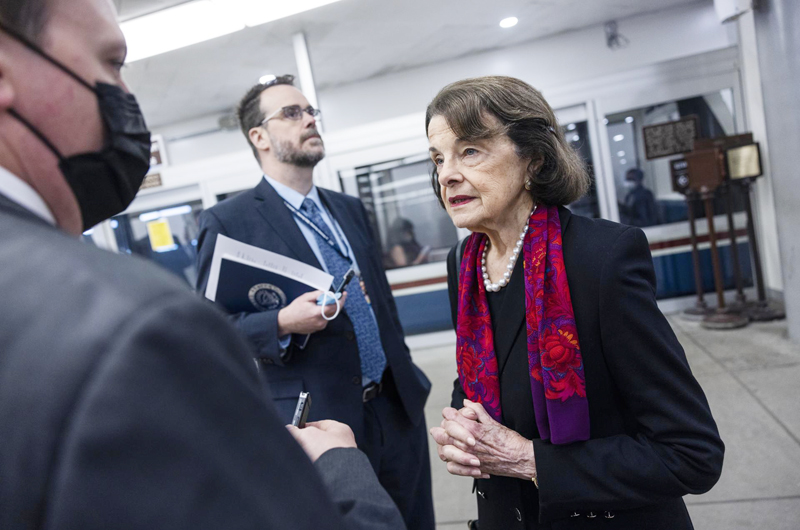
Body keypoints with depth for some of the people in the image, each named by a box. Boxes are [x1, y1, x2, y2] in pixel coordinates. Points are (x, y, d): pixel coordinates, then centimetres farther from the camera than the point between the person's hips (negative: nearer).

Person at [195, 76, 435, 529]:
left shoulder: (351, 209, 9)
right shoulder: (229, 222, -9)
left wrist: (408, 374, 14)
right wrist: (283, 324, -25)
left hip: (399, 408, 6)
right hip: (318, 423, -5)